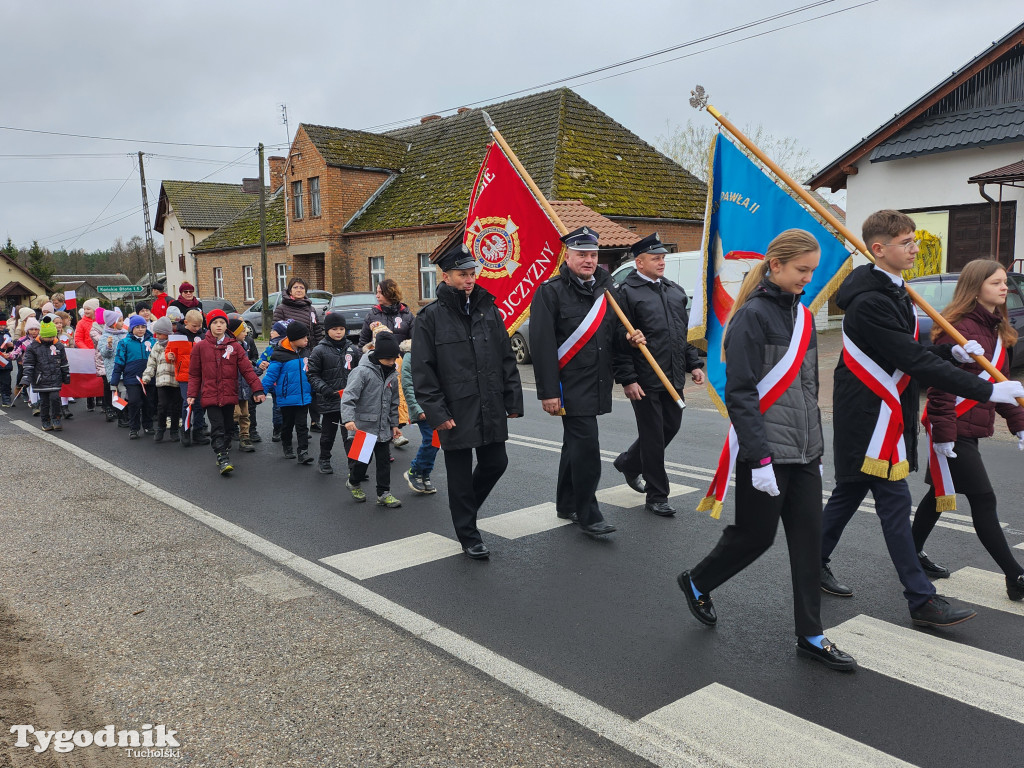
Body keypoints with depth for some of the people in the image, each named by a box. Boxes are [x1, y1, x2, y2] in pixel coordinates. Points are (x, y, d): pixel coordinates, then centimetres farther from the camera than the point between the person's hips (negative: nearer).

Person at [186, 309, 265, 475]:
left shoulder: (235, 346, 4)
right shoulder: (200, 347, 3)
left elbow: (247, 369, 0)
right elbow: (194, 374, 7)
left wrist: (258, 389, -8)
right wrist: (192, 394, 1)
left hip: (229, 396, 2)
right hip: (210, 396, -2)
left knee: (227, 428, 11)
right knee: (217, 428, -11)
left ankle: (224, 455, 25)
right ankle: (223, 459, -14)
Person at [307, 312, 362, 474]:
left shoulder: (353, 349, 7)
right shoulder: (319, 350, -2)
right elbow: (312, 374, -1)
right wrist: (323, 388, -17)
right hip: (329, 400, -1)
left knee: (350, 433, 0)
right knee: (328, 432, 14)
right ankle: (324, 460, 33)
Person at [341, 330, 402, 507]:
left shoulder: (392, 375, 7)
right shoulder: (362, 371, -15)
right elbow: (349, 395, -22)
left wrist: (394, 423, 18)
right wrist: (348, 418, -33)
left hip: (384, 428, 6)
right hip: (363, 426, -6)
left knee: (384, 460, 8)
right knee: (362, 459, 8)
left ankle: (384, 493, 17)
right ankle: (353, 483, 35)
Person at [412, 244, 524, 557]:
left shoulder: (489, 310, 8)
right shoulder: (432, 317, -5)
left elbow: (507, 359, 10)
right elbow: (423, 371, -7)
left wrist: (513, 400, 5)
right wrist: (437, 412, -13)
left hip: (490, 410, 4)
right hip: (456, 411, -4)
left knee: (496, 463, 11)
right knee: (460, 475, 6)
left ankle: (466, 506, 38)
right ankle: (468, 536, 22)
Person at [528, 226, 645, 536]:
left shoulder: (605, 288, 11)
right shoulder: (551, 291, -10)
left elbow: (613, 330, 24)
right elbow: (542, 344, -15)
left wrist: (631, 336, 1)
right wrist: (548, 391, -19)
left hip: (597, 383, 7)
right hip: (570, 386, -7)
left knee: (575, 445, 17)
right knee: (586, 446, -10)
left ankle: (566, 505, 31)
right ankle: (588, 514, 2)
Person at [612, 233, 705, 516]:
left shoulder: (676, 291, 14)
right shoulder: (627, 293, -8)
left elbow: (685, 331, 21)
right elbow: (620, 341, -12)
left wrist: (693, 364, 13)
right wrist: (627, 379, -16)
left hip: (673, 377, 7)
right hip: (645, 381, -7)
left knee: (671, 426, 15)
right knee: (653, 436, 1)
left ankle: (628, 463, 38)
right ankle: (657, 497, 14)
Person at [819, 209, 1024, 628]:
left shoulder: (892, 293, 13)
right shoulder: (870, 303, -21)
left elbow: (911, 352, 18)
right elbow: (915, 362, -25)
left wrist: (953, 352, -1)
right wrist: (987, 390, -23)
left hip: (885, 415, 10)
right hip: (870, 418, -10)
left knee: (850, 491, 16)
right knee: (894, 503, -3)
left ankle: (815, 564, 28)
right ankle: (922, 600, 5)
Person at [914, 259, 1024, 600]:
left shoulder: (996, 329, 13)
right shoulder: (959, 328, -16)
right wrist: (943, 432, -22)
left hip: (971, 428, 9)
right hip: (953, 429, -9)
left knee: (941, 493, 17)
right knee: (983, 500, -4)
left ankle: (913, 554, 29)